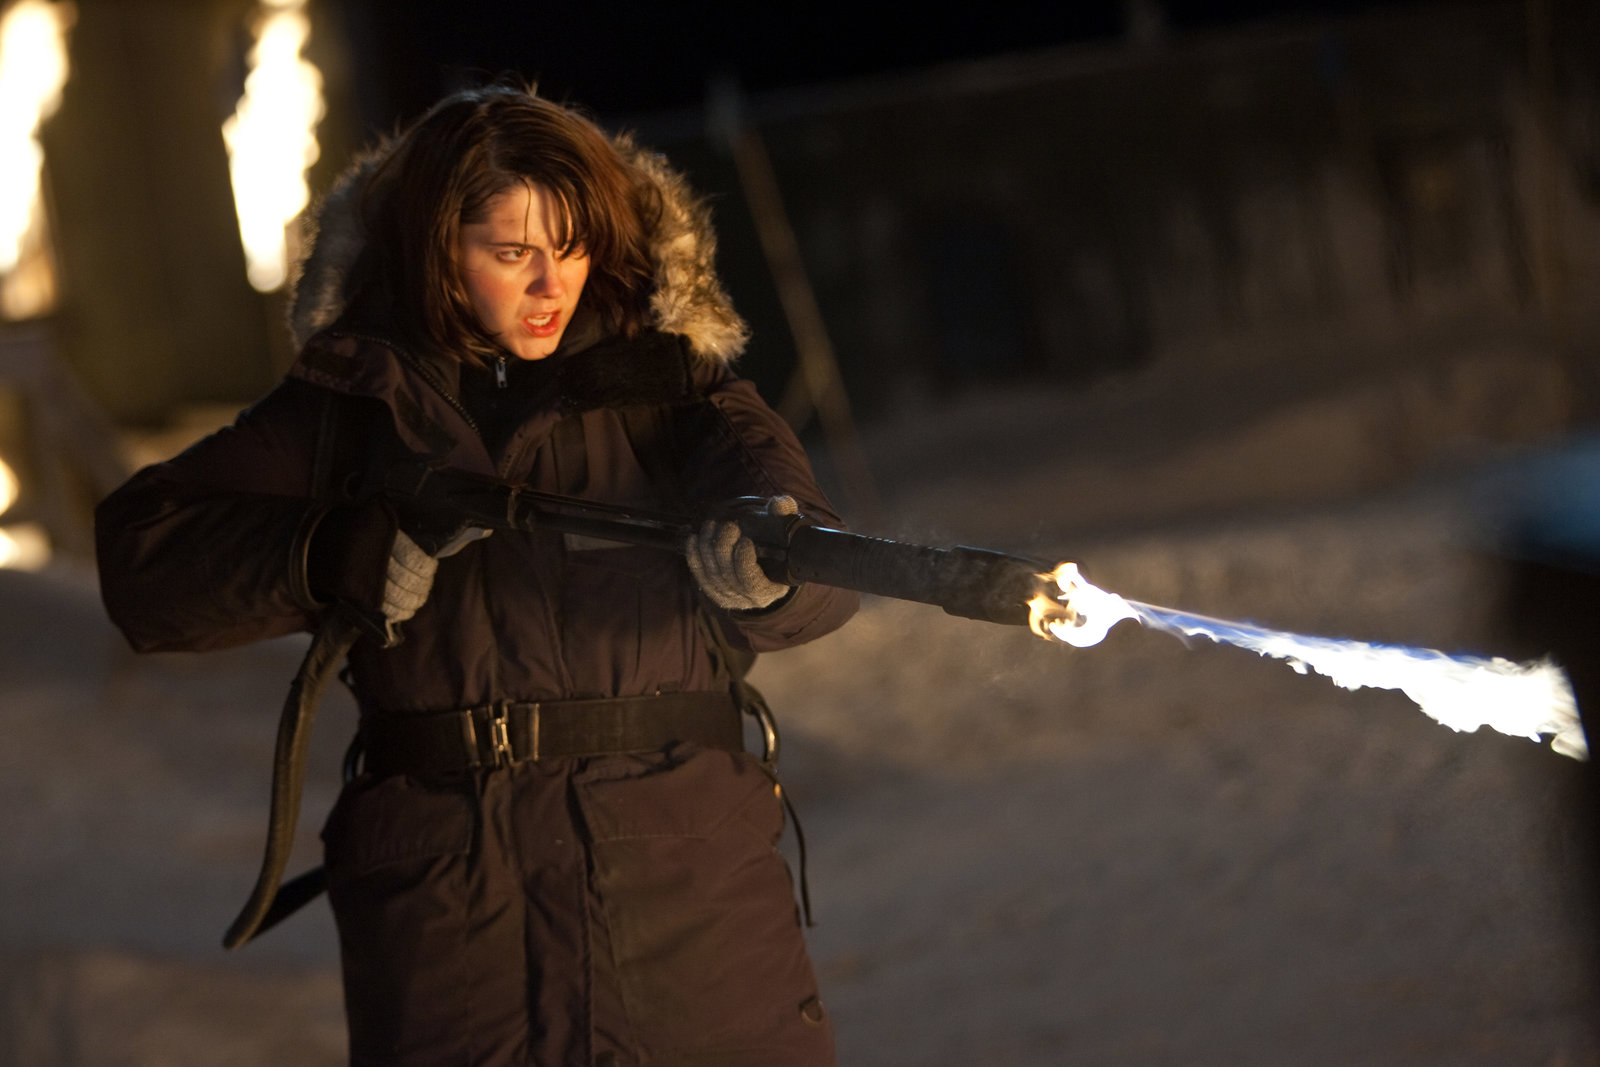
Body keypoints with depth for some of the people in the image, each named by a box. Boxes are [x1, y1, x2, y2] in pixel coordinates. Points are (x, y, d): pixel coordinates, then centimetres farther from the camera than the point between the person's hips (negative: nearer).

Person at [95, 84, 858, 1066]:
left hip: (689, 866, 0)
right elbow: (141, 551, 3)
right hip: (445, 898, 0)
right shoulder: (360, 404, 8)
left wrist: (767, 561, -36)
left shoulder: (670, 383, 5)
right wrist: (346, 557, -12)